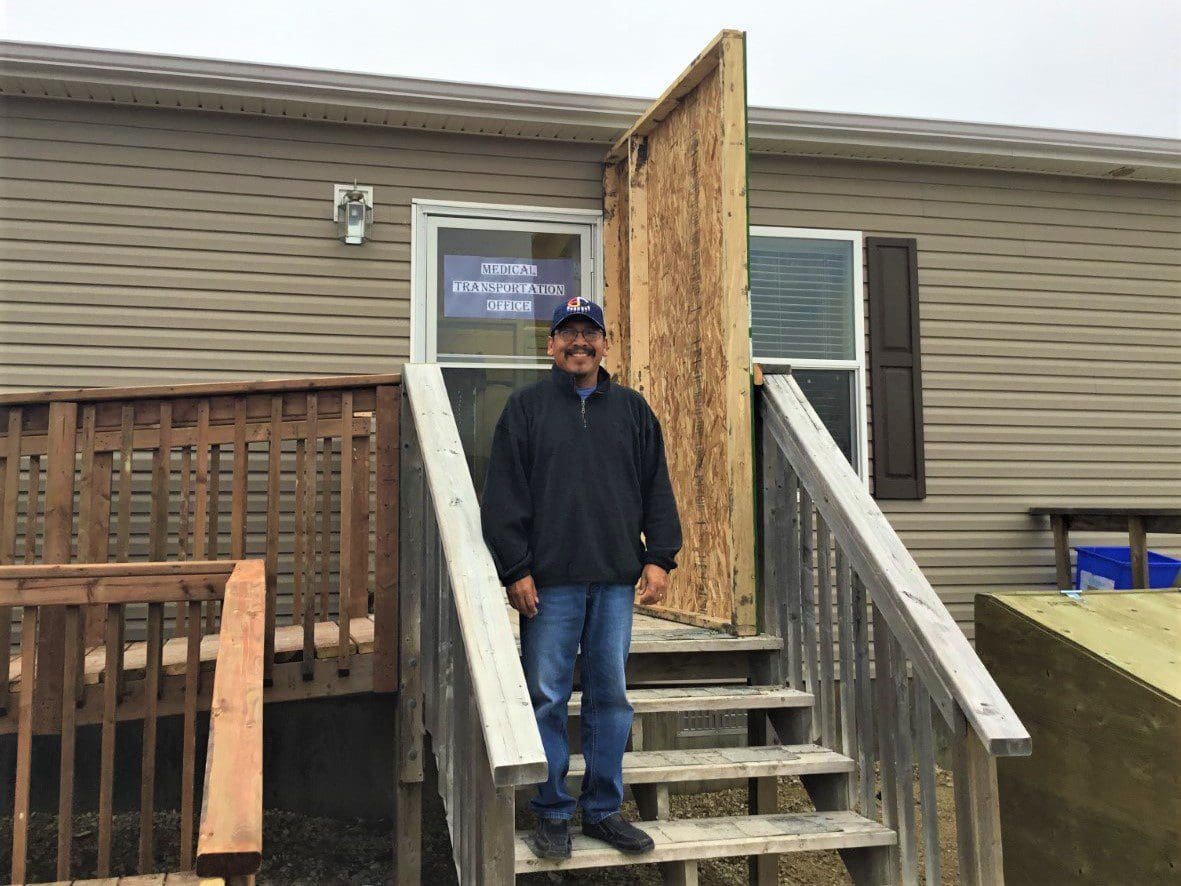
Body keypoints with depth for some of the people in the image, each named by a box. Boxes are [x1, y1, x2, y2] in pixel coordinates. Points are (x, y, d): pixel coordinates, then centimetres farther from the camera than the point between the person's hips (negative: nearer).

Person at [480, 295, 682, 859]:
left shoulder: (632, 409, 13)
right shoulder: (526, 407, 4)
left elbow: (656, 489, 12)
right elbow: (504, 496, -1)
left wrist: (659, 557, 2)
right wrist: (516, 570, -7)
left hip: (616, 580, 3)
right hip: (549, 580, -2)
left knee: (610, 695, 8)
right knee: (547, 697, 2)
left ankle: (603, 809, 21)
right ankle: (553, 814, 15)